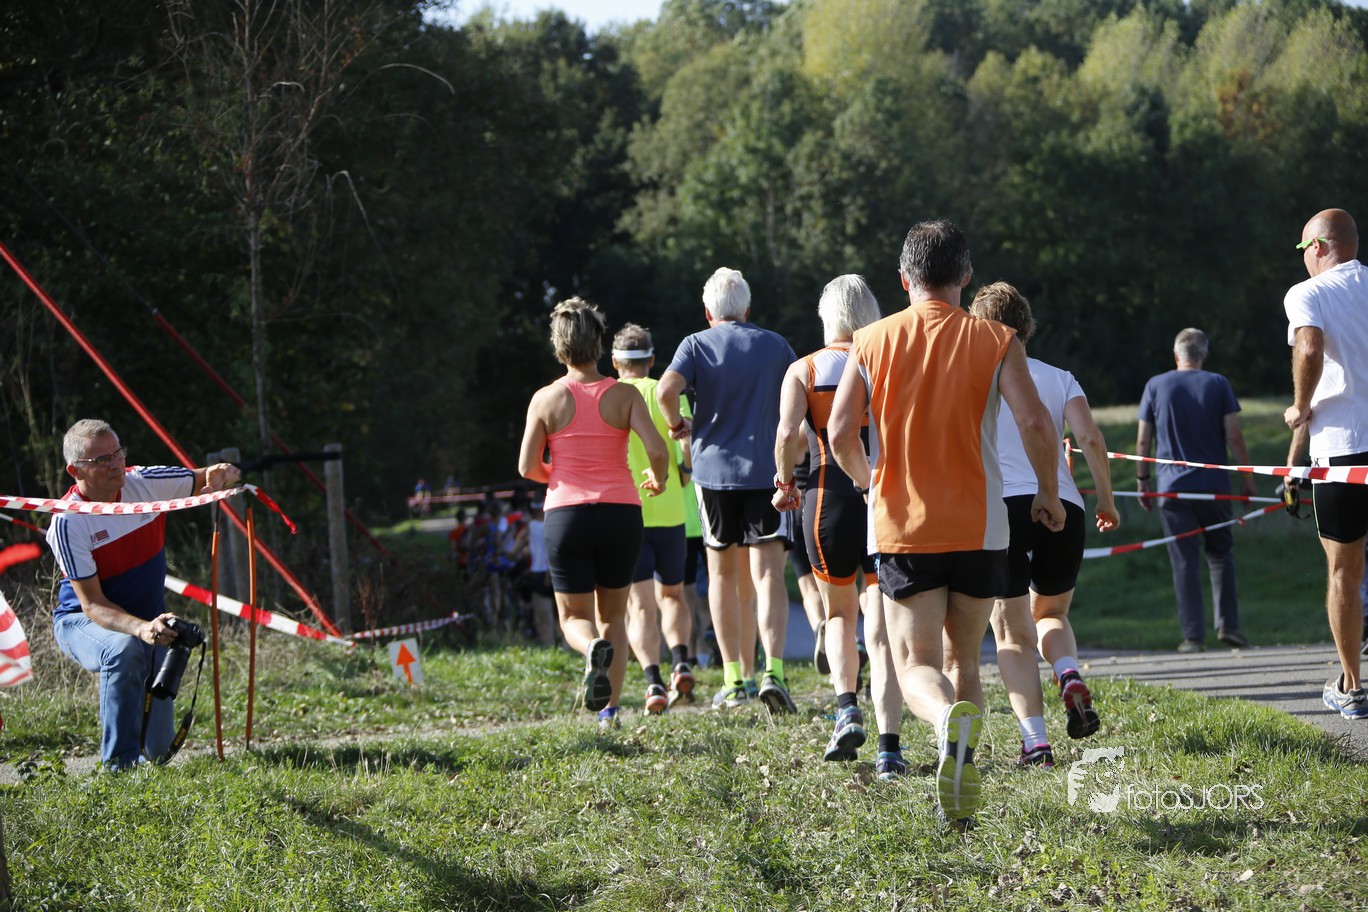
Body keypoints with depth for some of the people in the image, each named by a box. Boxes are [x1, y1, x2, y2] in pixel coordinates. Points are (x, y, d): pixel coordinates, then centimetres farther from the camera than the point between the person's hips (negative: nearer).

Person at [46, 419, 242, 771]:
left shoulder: (146, 483, -13)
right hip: (82, 622, -5)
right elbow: (92, 603, -27)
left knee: (159, 752, 3)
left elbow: (220, 478, -2)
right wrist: (141, 628, -44)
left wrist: (222, 474, -28)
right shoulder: (68, 522, -26)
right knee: (124, 650, -42)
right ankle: (120, 766, -30)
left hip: (150, 619, 5)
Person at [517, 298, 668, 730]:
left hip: (566, 514, -1)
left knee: (574, 617, 12)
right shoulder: (624, 395, -1)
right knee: (613, 614, 17)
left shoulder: (546, 399, -2)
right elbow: (656, 449, -10)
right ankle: (610, 709, 5)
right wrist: (657, 480, 11)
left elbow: (527, 467, -2)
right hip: (621, 512, 1)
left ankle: (594, 648, -25)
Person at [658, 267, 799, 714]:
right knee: (768, 575, -6)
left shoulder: (697, 345, 2)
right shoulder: (775, 345, 7)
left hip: (714, 470, 0)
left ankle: (734, 680, 11)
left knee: (723, 574, 11)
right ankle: (772, 671, -25)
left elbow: (667, 390, -15)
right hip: (767, 471, 0)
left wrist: (677, 425, 3)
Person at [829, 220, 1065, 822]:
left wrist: (864, 478, 15)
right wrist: (1048, 492, 5)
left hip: (902, 527, -1)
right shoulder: (995, 341, -1)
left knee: (918, 665, 0)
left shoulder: (872, 342, 2)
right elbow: (1036, 423, -12)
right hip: (978, 526, 1)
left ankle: (950, 720, -34)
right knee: (965, 658, 17)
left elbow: (840, 431, -6)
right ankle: (960, 783, 8)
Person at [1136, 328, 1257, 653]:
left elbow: (1143, 440, 4)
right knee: (1220, 553, 14)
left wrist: (1143, 479, 13)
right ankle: (1228, 624, 5)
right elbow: (1234, 436, -3)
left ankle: (1193, 635, -2)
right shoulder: (1218, 384, 2)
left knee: (1184, 563, 1)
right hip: (1214, 485, 0)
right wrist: (1247, 476, 4)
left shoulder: (1155, 386, 3)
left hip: (1172, 489, 0)